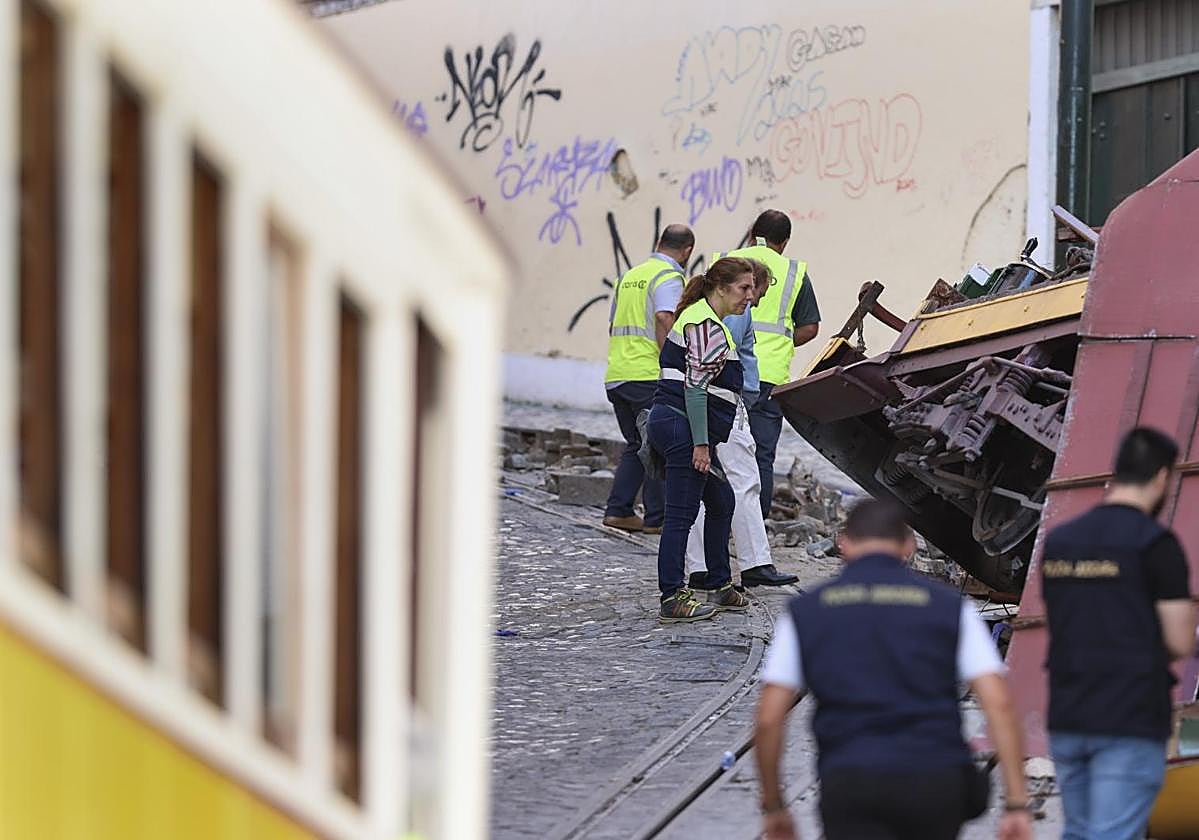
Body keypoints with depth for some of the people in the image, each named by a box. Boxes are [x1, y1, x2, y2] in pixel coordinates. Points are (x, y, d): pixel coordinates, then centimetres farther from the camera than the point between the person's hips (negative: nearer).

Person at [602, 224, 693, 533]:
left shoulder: (629, 276, 19)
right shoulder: (669, 278, -7)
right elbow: (664, 320, -22)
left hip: (616, 377, 8)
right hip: (648, 377, -8)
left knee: (636, 446, 16)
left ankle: (618, 510, 9)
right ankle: (656, 518, 1)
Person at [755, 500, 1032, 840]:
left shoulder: (805, 611, 8)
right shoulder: (949, 606, 8)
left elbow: (769, 719, 3)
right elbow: (998, 703, -3)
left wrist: (773, 807, 15)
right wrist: (1017, 804, -3)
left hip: (849, 784, -1)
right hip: (936, 783, 1)